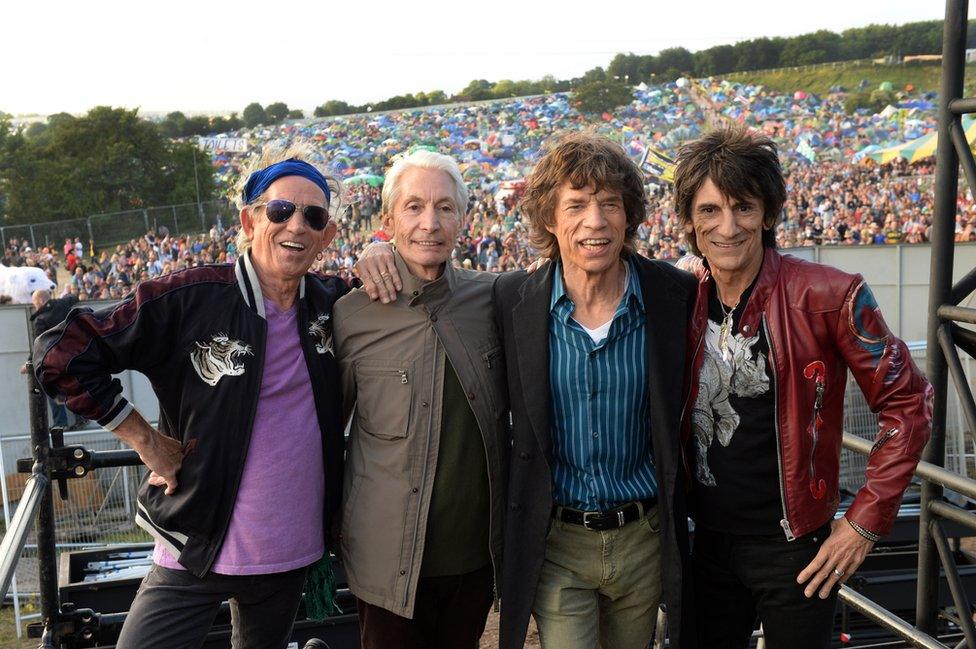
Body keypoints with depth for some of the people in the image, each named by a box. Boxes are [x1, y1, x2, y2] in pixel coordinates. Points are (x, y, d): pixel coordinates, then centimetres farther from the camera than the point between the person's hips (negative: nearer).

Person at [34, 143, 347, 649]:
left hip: (289, 550, 5)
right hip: (198, 547, -4)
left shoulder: (327, 302, -1)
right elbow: (61, 354, -12)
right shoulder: (191, 299, -16)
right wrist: (146, 440, -12)